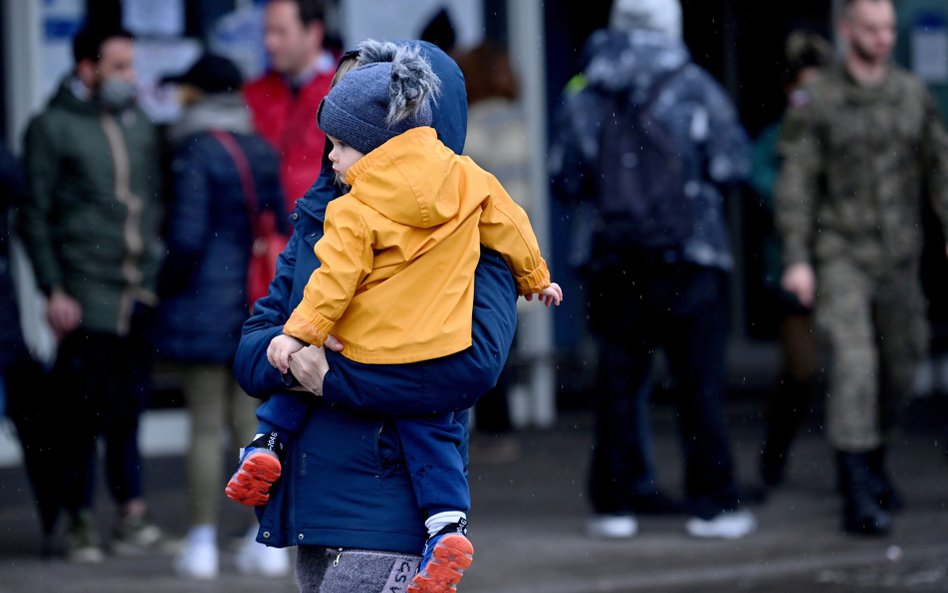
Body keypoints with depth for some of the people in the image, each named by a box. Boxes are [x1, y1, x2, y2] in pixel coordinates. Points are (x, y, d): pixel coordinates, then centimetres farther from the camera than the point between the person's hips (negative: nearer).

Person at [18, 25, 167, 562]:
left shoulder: (140, 126, 15)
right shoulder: (52, 128, 0)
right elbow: (35, 215, -2)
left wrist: (161, 272, 12)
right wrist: (54, 290, -9)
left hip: (142, 295, 4)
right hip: (86, 298, -4)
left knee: (129, 408, 4)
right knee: (86, 412, -2)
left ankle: (132, 516, 8)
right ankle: (81, 523, 5)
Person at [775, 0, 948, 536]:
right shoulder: (815, 102, -8)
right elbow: (796, 184, -9)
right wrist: (797, 260, -15)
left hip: (898, 256, 4)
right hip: (840, 256, -4)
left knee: (899, 366, 13)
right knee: (854, 366, -17)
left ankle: (873, 460, 40)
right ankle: (858, 500, -19)